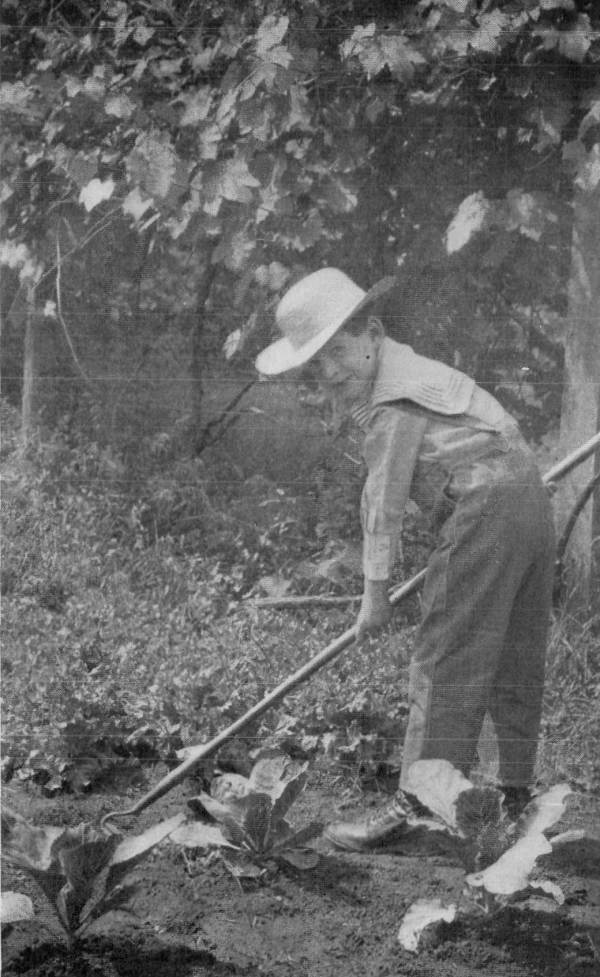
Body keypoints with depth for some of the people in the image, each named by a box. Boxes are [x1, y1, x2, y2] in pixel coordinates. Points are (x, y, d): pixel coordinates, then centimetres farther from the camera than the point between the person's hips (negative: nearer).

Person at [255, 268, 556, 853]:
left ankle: (416, 810, -10)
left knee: (444, 667, -9)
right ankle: (516, 795, 23)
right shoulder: (409, 369, 19)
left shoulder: (393, 401, -10)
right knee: (515, 666, 16)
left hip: (485, 512, -10)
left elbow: (384, 502, -10)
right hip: (528, 499, 10)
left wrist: (375, 591, -5)